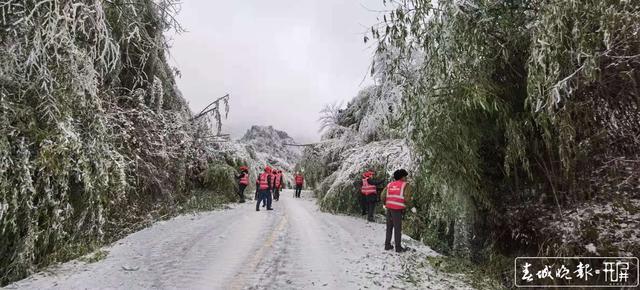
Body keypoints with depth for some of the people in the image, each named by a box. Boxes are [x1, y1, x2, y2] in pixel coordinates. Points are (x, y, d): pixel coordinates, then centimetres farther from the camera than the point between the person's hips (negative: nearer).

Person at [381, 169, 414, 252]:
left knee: (389, 227, 15)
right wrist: (412, 207, 1)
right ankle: (398, 247, 9)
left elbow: (383, 196, 7)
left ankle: (387, 245, 21)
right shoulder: (405, 185, -1)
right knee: (398, 228, 3)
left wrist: (385, 204, 24)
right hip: (397, 209, -5)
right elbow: (407, 198, -12)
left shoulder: (390, 185, 12)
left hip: (389, 208, 5)